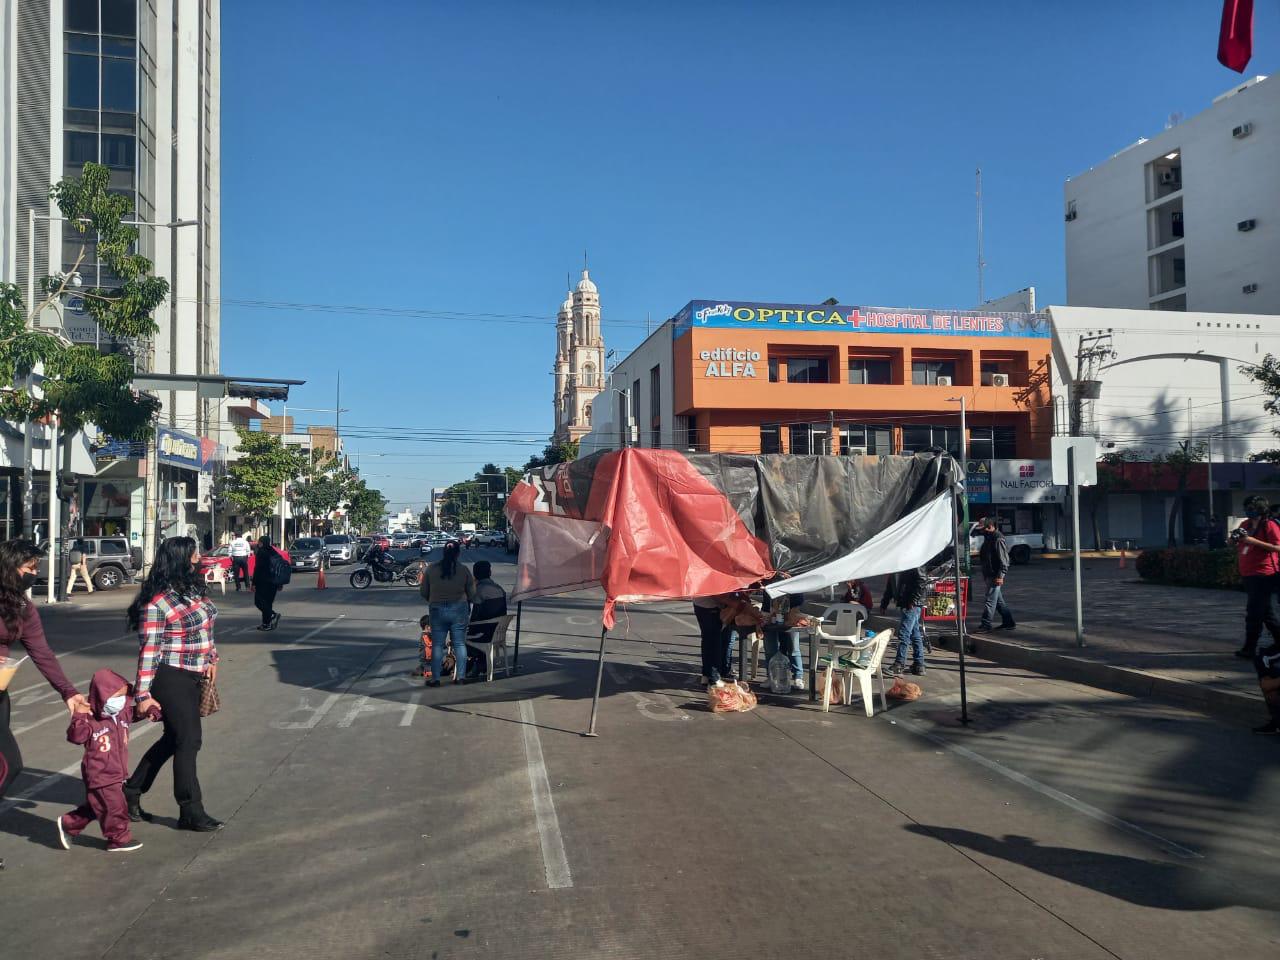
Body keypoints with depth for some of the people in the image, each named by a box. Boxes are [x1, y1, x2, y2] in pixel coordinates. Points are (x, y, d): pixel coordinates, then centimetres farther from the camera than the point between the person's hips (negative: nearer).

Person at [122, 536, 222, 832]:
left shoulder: (192, 589, 6)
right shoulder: (157, 602, -18)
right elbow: (148, 650, -19)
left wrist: (211, 657, 18)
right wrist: (143, 694, -19)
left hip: (193, 677, 9)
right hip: (171, 679, -9)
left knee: (173, 739, 18)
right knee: (188, 741, -2)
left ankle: (132, 791, 35)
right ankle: (191, 813, 9)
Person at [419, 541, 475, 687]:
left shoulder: (430, 569, -3)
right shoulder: (464, 570, -4)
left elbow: (423, 591, 3)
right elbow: (472, 594, -1)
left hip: (437, 609, 0)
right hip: (459, 609, 0)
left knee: (437, 644, 6)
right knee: (460, 643, 7)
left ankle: (435, 678, 6)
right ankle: (461, 676, 8)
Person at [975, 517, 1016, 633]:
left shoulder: (998, 540, -15)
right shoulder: (988, 538, 16)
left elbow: (1003, 560, -19)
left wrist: (1000, 576, -22)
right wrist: (985, 574, 22)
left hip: (995, 575, -10)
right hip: (989, 574, 10)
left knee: (990, 600, -9)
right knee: (999, 601, 15)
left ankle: (986, 624, -8)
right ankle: (1008, 622, 22)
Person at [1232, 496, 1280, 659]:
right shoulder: (1245, 525, 12)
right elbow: (1240, 547, 25)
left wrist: (1254, 541, -24)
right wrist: (1234, 540, 2)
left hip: (1263, 575, -8)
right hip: (1248, 574, 8)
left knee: (1254, 612, -8)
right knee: (1266, 612, 17)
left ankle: (1249, 649, -4)